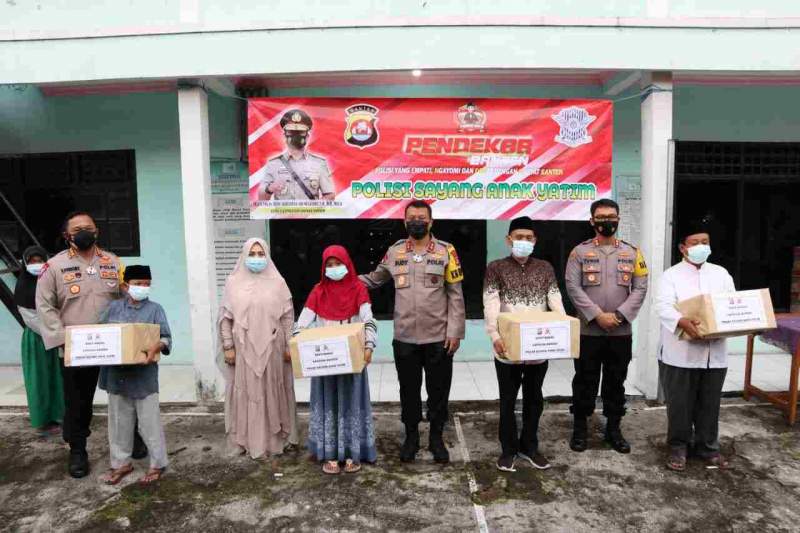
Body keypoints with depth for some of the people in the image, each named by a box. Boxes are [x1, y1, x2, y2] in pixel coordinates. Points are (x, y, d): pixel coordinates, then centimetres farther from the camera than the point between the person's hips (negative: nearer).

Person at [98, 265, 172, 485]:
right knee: (119, 421, 17)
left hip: (143, 375, -4)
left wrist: (156, 347, -30)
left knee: (149, 422, 3)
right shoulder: (114, 307, 6)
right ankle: (121, 462, 33)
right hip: (117, 374, 4)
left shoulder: (155, 309, -5)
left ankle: (158, 463, 17)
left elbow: (166, 338, -9)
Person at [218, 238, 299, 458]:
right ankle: (249, 440, 19)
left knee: (273, 392, 8)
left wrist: (289, 345, -1)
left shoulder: (277, 282, 1)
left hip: (272, 348, 0)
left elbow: (288, 316, 2)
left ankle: (277, 438, 22)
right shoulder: (233, 283, 1)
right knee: (247, 393, 6)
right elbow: (225, 318, 3)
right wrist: (228, 347, -1)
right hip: (244, 349, 0)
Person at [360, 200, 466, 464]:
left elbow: (455, 295, -3)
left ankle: (436, 437, 30)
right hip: (404, 338, 2)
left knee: (438, 390, 11)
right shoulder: (394, 252, 4)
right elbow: (373, 279, 15)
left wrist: (455, 331, -8)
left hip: (439, 337, -1)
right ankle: (411, 436, 32)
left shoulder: (446, 251, -3)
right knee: (409, 389, 14)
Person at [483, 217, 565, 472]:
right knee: (508, 400, 10)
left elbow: (556, 302, 1)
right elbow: (490, 306, -12)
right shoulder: (496, 268, -2)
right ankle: (508, 449, 25)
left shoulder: (545, 268, 7)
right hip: (508, 348, -3)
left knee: (534, 398, 15)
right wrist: (495, 336, -25)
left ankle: (529, 446, 32)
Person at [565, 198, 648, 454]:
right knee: (585, 381, 7)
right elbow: (573, 287, -9)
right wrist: (597, 315, -17)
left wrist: (619, 315, -12)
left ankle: (613, 429, 27)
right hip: (588, 331, -2)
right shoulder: (580, 252, -1)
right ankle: (580, 428, 21)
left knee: (616, 382, 13)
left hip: (621, 332, 2)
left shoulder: (632, 253, 6)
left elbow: (640, 288, 1)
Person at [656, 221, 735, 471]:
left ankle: (708, 446, 31)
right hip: (680, 353, -4)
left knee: (710, 403, 15)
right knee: (680, 403, 6)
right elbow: (664, 306, -16)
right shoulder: (671, 275, -2)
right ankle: (678, 446, 21)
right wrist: (682, 322, -35)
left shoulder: (721, 274, 13)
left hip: (714, 352, 4)